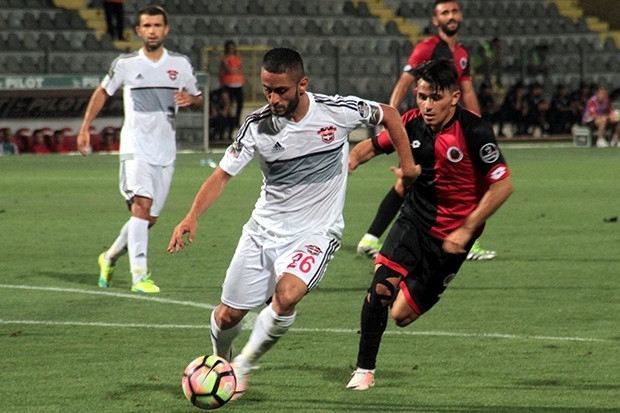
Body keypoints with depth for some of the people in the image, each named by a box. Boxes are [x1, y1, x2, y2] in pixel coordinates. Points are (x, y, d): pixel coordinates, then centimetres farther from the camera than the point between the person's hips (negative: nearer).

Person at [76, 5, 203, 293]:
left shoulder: (180, 64, 6)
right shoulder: (125, 64, 1)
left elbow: (197, 97, 19)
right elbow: (103, 92, 16)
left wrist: (190, 99, -6)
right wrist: (85, 127, 9)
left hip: (165, 150, 4)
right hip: (135, 147, -4)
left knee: (150, 218, 7)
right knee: (142, 204, -23)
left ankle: (111, 257, 31)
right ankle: (139, 274, -27)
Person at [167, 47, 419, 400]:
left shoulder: (337, 112, -15)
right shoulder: (257, 126, -11)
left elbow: (389, 114, 3)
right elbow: (222, 175, -9)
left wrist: (408, 165, 4)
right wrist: (193, 217, -24)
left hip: (316, 232, -3)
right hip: (265, 229, 3)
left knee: (286, 297, -29)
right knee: (228, 315, 5)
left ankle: (243, 367, -6)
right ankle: (219, 362, 40)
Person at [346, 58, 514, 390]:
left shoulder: (474, 132, -19)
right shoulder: (412, 123, -3)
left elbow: (503, 185, -18)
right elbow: (372, 145, 12)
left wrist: (466, 230, -19)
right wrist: (350, 160, -11)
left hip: (450, 234, -4)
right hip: (415, 217, 4)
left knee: (402, 314, -6)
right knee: (381, 285, -17)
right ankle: (365, 370, -3)